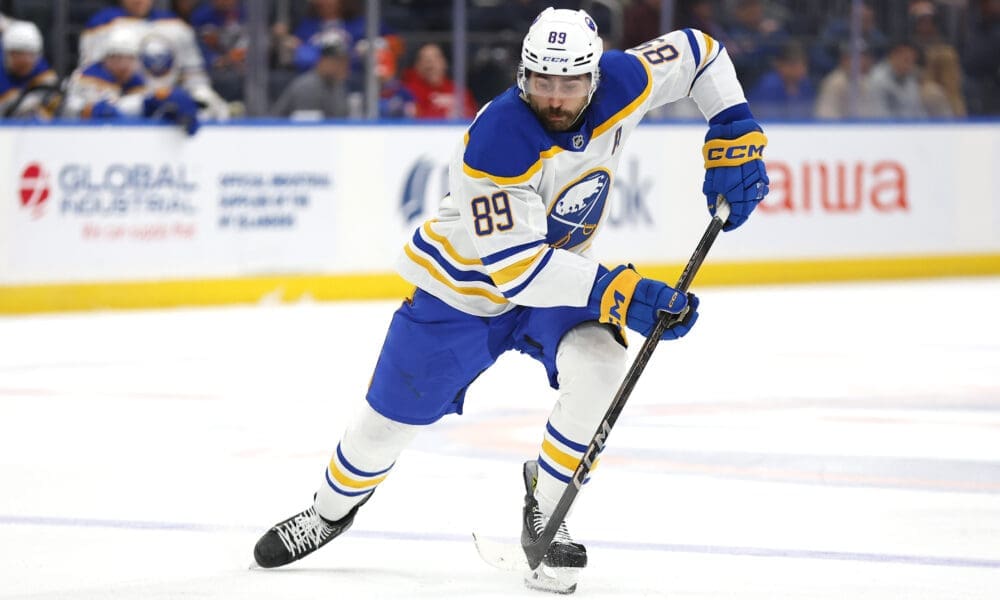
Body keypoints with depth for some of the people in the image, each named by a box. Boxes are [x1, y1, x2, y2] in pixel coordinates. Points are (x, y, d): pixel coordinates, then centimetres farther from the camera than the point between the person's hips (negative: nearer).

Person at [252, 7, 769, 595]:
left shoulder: (620, 84, -21)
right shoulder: (497, 139, -36)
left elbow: (696, 52, -2)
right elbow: (511, 265, -38)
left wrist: (735, 136, -14)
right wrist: (616, 292, -44)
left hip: (560, 274, 3)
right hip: (467, 284, -3)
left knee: (598, 368, -27)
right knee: (392, 418, 6)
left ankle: (545, 512, -6)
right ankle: (332, 510, 40)